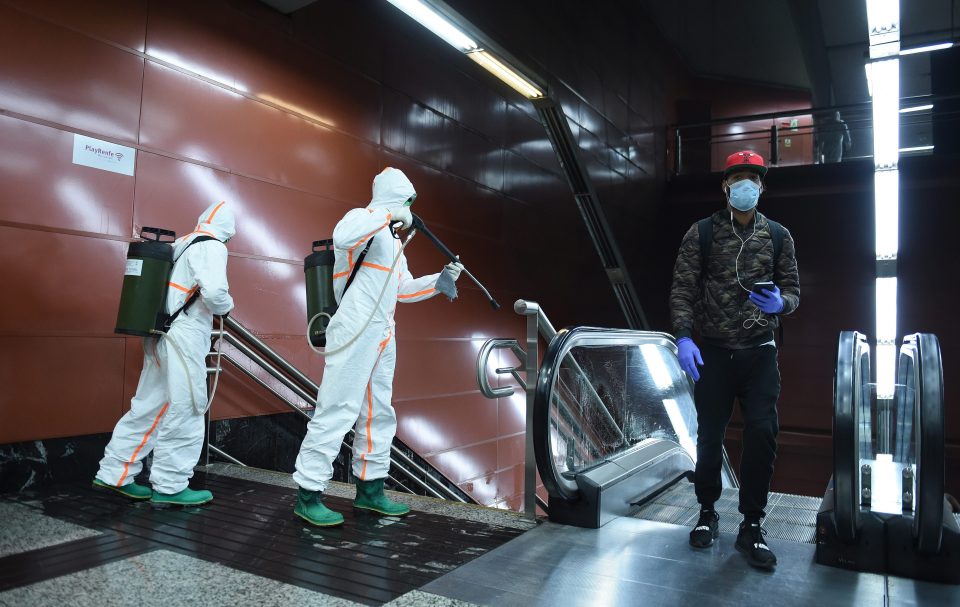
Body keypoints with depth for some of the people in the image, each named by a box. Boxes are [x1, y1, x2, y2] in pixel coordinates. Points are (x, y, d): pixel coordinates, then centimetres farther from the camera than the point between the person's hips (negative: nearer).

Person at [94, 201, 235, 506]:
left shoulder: (181, 244, 16)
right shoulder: (211, 247, -9)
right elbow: (214, 293, -23)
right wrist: (227, 306, -1)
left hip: (161, 334, 9)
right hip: (183, 337, -9)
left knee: (149, 406, 15)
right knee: (184, 411, -2)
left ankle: (114, 473, 22)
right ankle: (170, 486, 5)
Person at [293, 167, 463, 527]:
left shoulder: (392, 239, 23)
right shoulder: (363, 218, -5)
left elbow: (404, 289, 26)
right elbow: (343, 236, -30)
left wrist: (440, 281, 15)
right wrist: (389, 214, -25)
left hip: (382, 339, 10)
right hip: (354, 335, -10)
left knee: (379, 415, 13)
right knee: (337, 412, -9)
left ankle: (370, 490, 24)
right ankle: (308, 495, -2)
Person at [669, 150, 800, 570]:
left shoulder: (778, 236, 7)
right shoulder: (701, 233, 0)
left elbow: (792, 289, 8)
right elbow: (682, 289, -5)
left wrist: (780, 303, -17)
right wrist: (684, 337, -18)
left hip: (760, 352, 1)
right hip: (713, 351, -1)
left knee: (762, 434, -6)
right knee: (710, 436, 6)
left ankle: (751, 527, 11)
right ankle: (707, 512, 28)